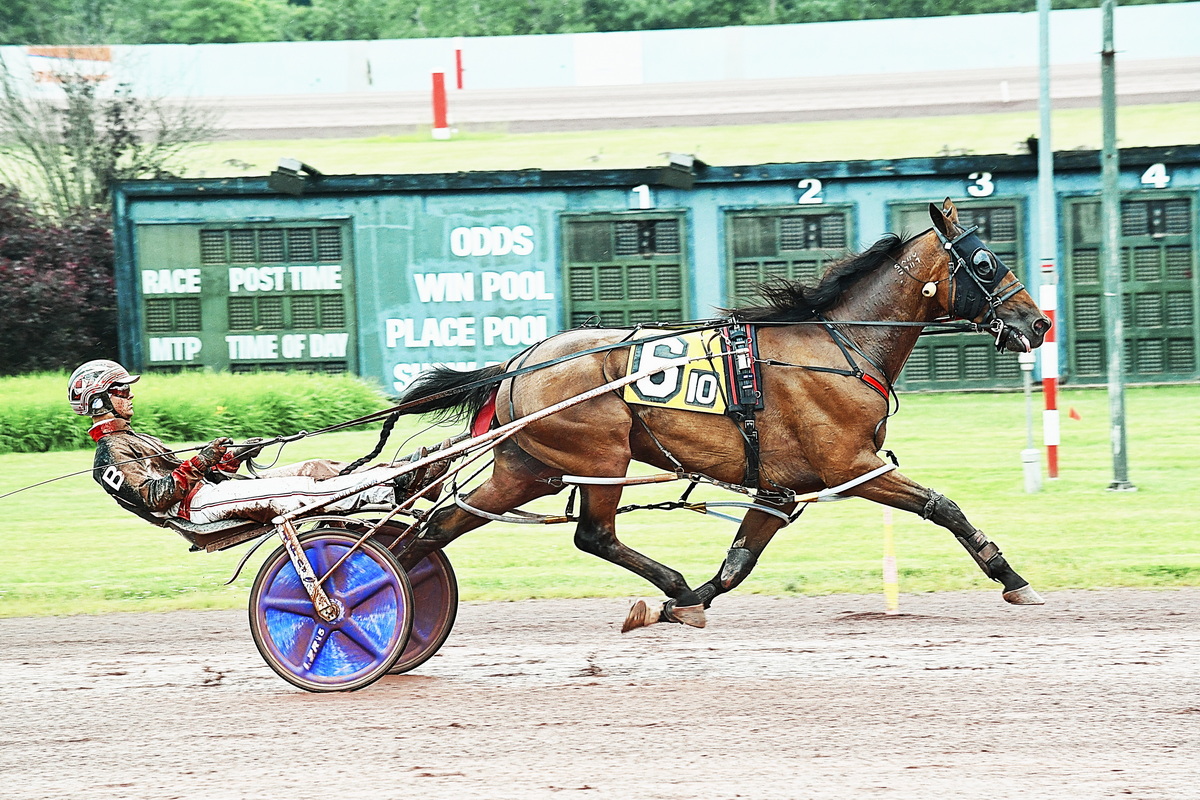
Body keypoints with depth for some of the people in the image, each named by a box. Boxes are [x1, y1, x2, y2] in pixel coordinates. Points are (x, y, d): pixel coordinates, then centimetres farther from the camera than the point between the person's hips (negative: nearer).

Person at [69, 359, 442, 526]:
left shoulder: (133, 440, 28)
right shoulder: (111, 454, -4)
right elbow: (154, 497, -17)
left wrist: (231, 457, 13)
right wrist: (198, 465, -26)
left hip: (214, 487, 10)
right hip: (200, 503, -10)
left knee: (315, 469, -3)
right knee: (293, 492, -25)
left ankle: (401, 473, -13)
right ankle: (393, 489, -32)